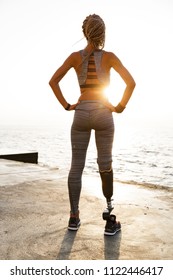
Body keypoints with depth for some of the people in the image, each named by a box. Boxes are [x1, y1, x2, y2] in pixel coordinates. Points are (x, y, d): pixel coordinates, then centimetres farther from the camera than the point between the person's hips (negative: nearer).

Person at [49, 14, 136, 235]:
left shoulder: (75, 56, 4)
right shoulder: (109, 56, -1)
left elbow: (53, 81, 2)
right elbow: (131, 82, -8)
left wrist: (66, 106, 5)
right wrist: (120, 107, 1)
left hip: (81, 114, 1)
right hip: (103, 114, -1)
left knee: (76, 167, 6)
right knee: (105, 165, 3)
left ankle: (74, 218, 11)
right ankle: (110, 220, 4)